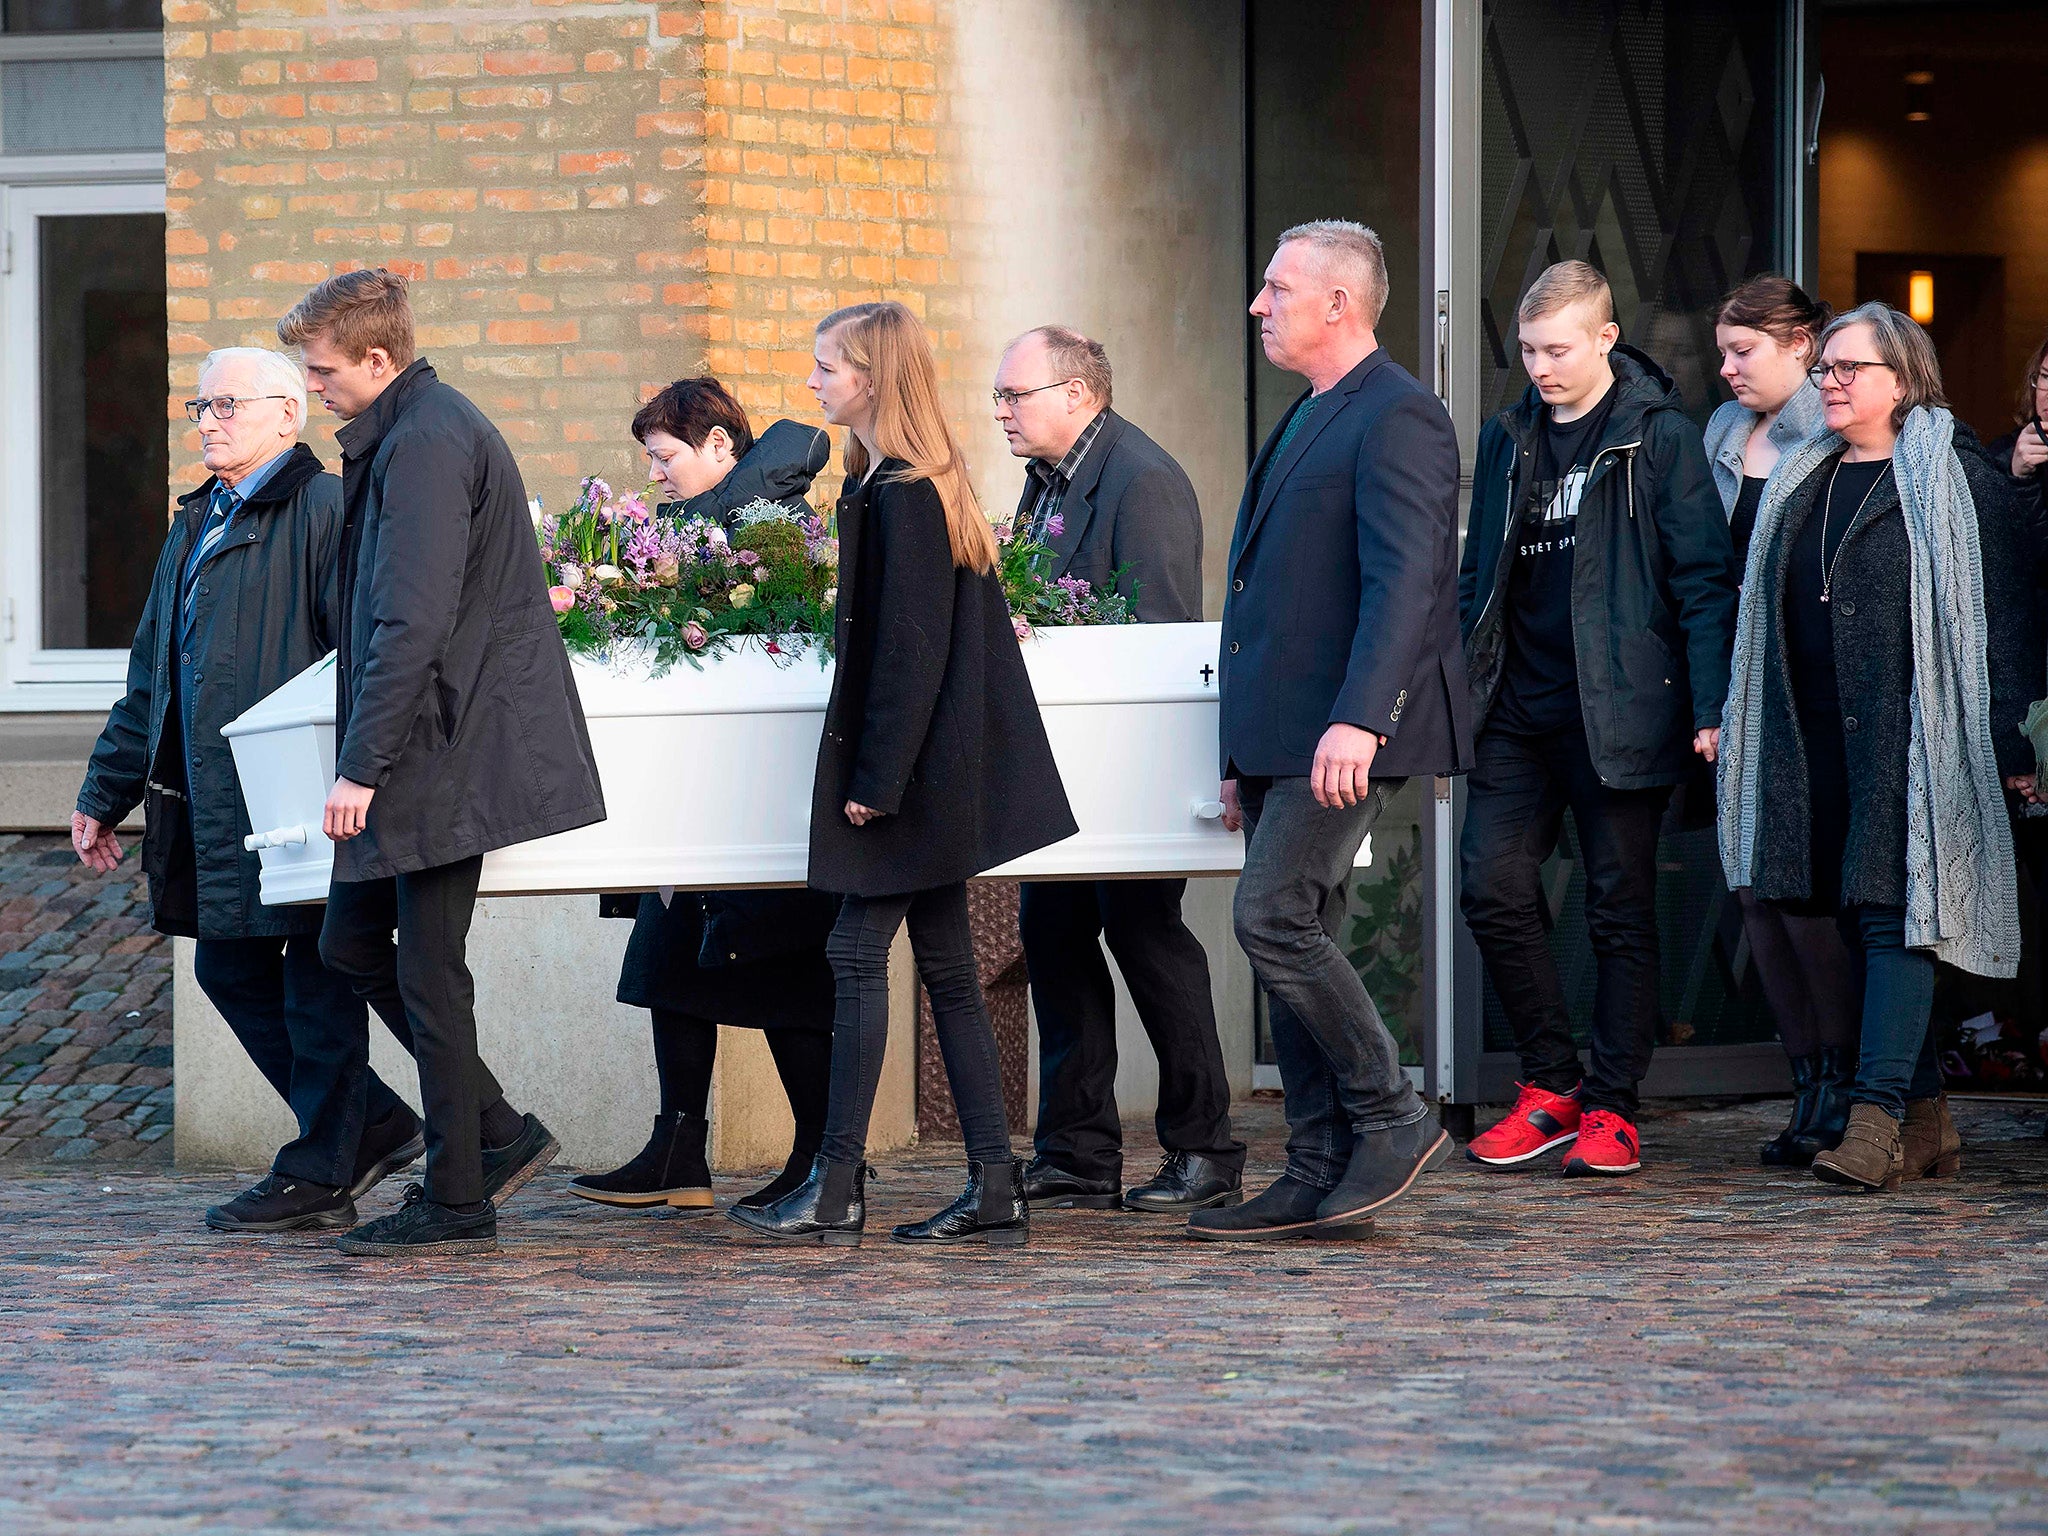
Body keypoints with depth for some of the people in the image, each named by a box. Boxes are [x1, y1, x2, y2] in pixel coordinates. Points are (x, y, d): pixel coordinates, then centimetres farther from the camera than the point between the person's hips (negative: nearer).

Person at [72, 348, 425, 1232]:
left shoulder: (324, 511, -8)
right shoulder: (198, 524, 19)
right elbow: (152, 676, 24)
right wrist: (105, 795, 23)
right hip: (214, 798, 9)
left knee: (314, 982, -2)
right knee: (229, 969, 11)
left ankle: (320, 1177, 5)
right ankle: (375, 1126, 20)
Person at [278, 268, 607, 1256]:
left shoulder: (425, 444, -17)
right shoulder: (405, 433, 16)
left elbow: (412, 622, -24)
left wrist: (362, 765, -22)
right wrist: (367, 754, 22)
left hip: (448, 755, -10)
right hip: (432, 759, 10)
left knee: (429, 970, -4)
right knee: (352, 941, 13)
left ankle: (458, 1204, 3)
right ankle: (496, 1134, 18)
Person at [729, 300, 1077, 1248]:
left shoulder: (899, 495, -17)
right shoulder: (924, 485, 13)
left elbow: (909, 647, -20)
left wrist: (876, 777, -19)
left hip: (913, 767, -10)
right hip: (941, 772, 10)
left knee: (858, 956, -6)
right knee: (945, 965, 9)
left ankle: (837, 1190, -4)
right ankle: (994, 1189, 9)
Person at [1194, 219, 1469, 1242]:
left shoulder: (1396, 419, -10)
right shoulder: (1308, 421, 21)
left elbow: (1404, 581, -21)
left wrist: (1357, 719, -31)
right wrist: (1246, 759, 22)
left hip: (1345, 738, -10)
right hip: (1283, 737, 10)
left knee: (1275, 920, -16)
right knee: (1290, 936, 7)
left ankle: (1393, 1121, -6)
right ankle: (1321, 1177, 9)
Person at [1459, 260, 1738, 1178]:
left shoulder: (1660, 439, -3)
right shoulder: (1507, 442, 14)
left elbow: (1705, 578, -6)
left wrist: (1709, 707, -13)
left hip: (1618, 712, -5)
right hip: (1517, 712, 5)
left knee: (1620, 908, 1)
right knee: (1493, 890, -3)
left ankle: (1611, 1108, 6)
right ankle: (1551, 1085, 11)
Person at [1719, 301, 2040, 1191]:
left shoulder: (1958, 480, -3)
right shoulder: (1803, 484, 18)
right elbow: (1772, 610, 22)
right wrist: (1734, 722, 16)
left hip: (1914, 736, -7)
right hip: (1819, 741, 7)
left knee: (1894, 912, -13)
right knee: (1858, 919, 7)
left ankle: (1877, 1118, -19)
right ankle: (1927, 1124, 13)